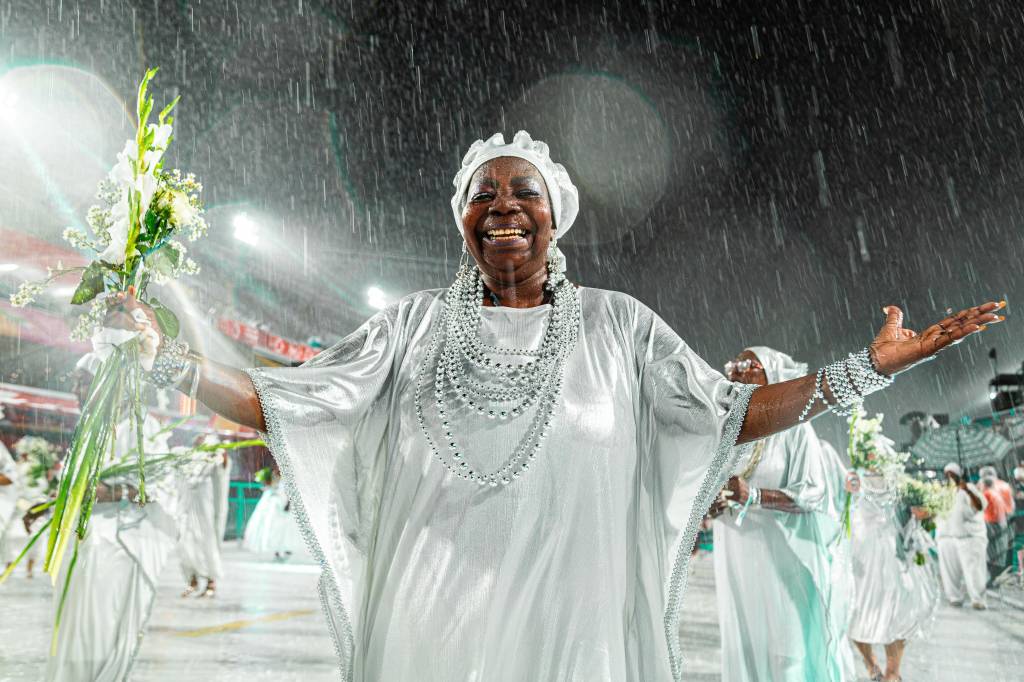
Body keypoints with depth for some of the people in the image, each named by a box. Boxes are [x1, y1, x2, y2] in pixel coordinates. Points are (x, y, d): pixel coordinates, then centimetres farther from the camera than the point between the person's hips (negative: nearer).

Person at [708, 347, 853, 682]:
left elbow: (815, 493, -12)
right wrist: (708, 506, -9)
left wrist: (753, 495, -25)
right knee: (744, 646, 9)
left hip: (784, 562, -4)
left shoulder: (793, 428, -6)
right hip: (738, 564, 5)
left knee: (789, 650, 2)